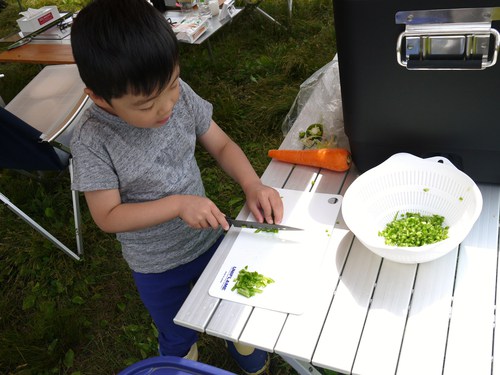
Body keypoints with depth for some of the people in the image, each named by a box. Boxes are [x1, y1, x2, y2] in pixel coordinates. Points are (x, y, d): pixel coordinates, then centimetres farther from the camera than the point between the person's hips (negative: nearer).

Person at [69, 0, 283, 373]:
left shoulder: (179, 94, -18)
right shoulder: (93, 139, -27)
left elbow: (221, 145, -7)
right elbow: (108, 216, -22)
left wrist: (252, 184, -24)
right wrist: (178, 204, -31)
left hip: (211, 238, 4)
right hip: (158, 268, -3)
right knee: (179, 339, 24)